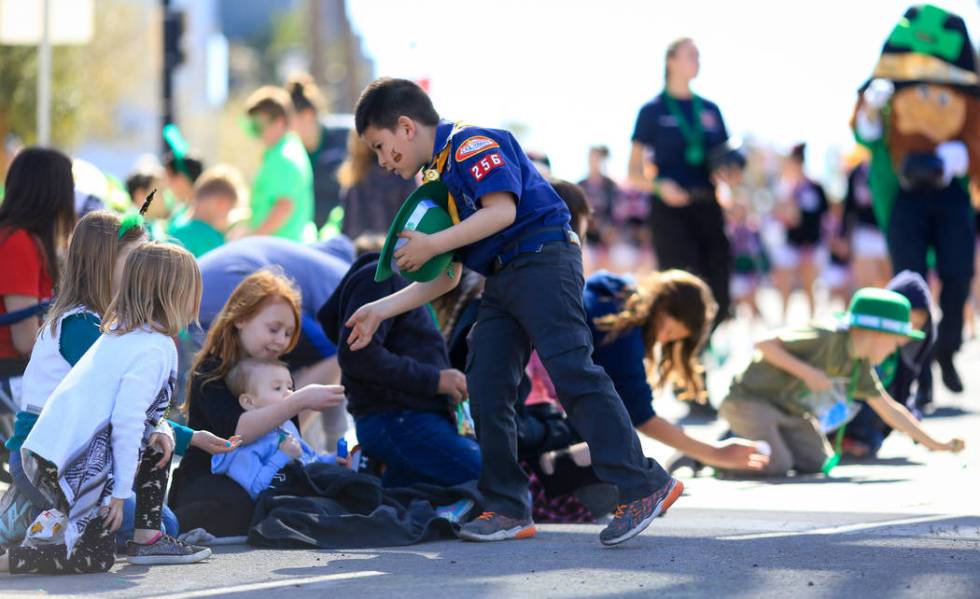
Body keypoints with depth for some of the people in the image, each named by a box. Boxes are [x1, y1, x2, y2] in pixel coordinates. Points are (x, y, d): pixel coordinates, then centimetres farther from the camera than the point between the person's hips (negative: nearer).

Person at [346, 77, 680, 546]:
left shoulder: (472, 144, -4)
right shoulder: (437, 182, 24)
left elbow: (502, 210, -19)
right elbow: (446, 279, 24)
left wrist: (432, 245, -14)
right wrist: (380, 311, 21)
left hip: (542, 257, -10)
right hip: (502, 279, 10)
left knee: (572, 373, -19)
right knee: (486, 387, 0)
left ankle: (644, 486, -23)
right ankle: (508, 509, 2)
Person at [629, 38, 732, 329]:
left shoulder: (710, 110, 16)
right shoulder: (653, 111, 4)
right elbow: (634, 172, 1)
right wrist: (660, 186, -17)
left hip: (707, 207, 4)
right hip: (671, 209, -4)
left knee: (717, 297, -2)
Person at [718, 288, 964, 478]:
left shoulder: (861, 367, 1)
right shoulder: (827, 337, -25)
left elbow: (890, 410, 9)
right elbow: (764, 344, -28)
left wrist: (937, 445, 7)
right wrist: (806, 372, -32)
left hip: (791, 411, 8)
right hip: (751, 400, -8)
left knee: (817, 463, -5)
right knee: (776, 467, -22)